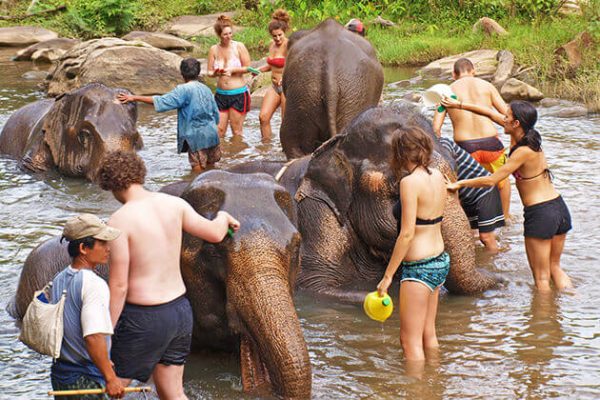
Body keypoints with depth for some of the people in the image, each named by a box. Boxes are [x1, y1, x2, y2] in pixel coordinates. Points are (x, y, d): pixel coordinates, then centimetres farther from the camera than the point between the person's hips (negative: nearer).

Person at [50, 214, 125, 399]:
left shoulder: (58, 280, 7)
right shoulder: (93, 284, -20)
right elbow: (93, 337, -27)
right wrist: (111, 378, -21)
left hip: (59, 375, 8)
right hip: (87, 380, -8)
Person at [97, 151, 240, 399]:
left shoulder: (120, 221, -16)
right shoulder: (173, 204, 0)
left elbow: (118, 286, -16)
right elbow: (214, 233, 12)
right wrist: (224, 217, 35)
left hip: (144, 318, -7)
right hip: (181, 311, 7)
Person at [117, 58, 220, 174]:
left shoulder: (184, 90, -11)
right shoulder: (206, 89, 8)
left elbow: (162, 101, -17)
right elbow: (216, 114, 12)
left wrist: (135, 98, -15)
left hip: (196, 137, -6)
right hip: (212, 135, 6)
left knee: (198, 171, 2)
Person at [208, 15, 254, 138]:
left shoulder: (239, 46, -4)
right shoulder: (214, 50, 3)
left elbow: (248, 67, -1)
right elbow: (209, 72, 5)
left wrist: (233, 70, -14)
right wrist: (215, 73, -18)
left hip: (238, 94, -3)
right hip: (221, 94, 3)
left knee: (237, 131, 4)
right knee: (219, 130, -1)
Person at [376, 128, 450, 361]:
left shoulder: (410, 182, -17)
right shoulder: (437, 176, 5)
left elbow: (407, 234, -19)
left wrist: (388, 275, -14)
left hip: (419, 267, -9)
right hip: (440, 261, 9)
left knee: (410, 341, -2)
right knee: (429, 334, 20)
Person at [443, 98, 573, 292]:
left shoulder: (523, 152, -19)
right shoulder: (526, 136, 4)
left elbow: (491, 180, -17)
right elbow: (492, 114, 14)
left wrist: (459, 184, -8)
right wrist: (459, 105, 18)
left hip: (540, 214, -8)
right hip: (560, 208, 8)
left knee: (541, 277, 4)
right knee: (555, 267, 20)